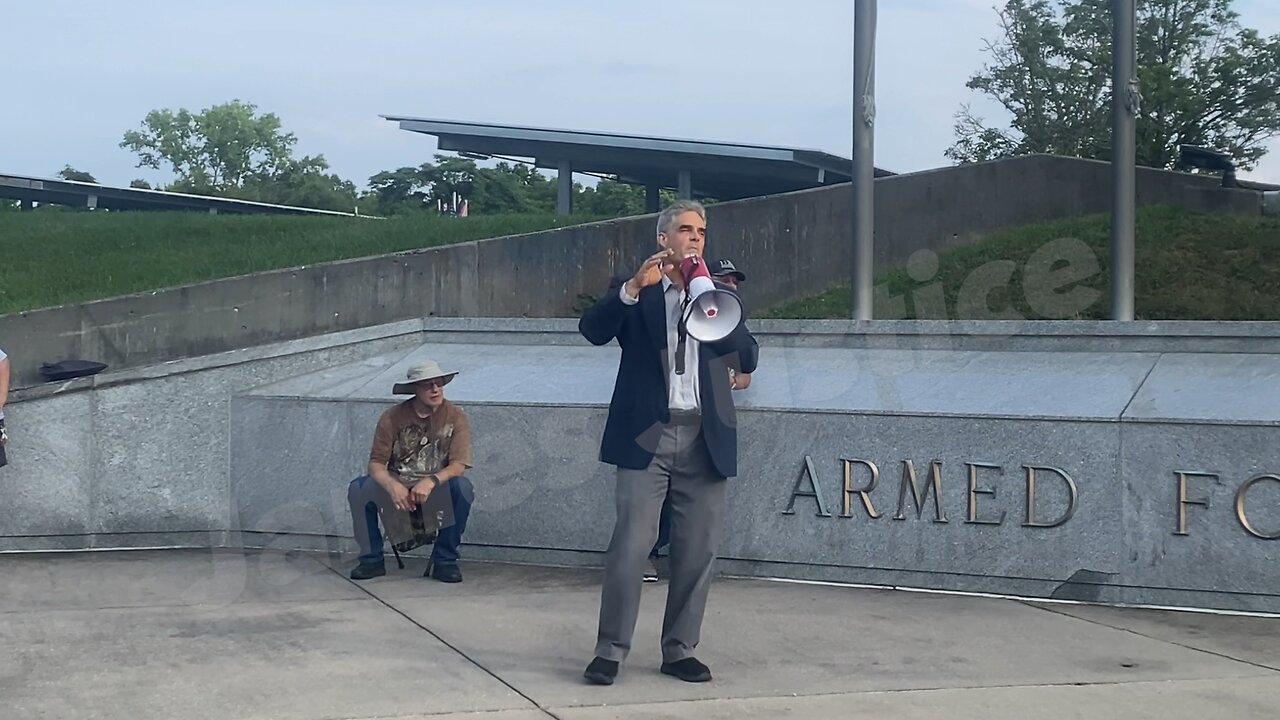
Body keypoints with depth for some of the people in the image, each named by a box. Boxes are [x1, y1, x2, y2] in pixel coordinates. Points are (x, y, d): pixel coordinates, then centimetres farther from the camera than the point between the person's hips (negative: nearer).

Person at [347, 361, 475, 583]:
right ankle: (372, 558, -7)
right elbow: (376, 463, -10)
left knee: (462, 487, -33)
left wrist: (431, 482, -36)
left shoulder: (455, 416, -9)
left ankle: (444, 560, -16)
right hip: (397, 487, 1)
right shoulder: (393, 417, -7)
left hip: (437, 490, -1)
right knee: (359, 488, -26)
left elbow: (458, 464, -16)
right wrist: (392, 486, -32)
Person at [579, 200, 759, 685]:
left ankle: (680, 650, 14)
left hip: (705, 439, 3)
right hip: (647, 434, -3)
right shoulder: (633, 291, 9)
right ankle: (611, 650, -1)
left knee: (697, 551, 4)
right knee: (630, 545, -8)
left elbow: (747, 358, 3)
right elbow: (593, 330, -8)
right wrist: (634, 286, -19)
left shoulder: (719, 294, 15)